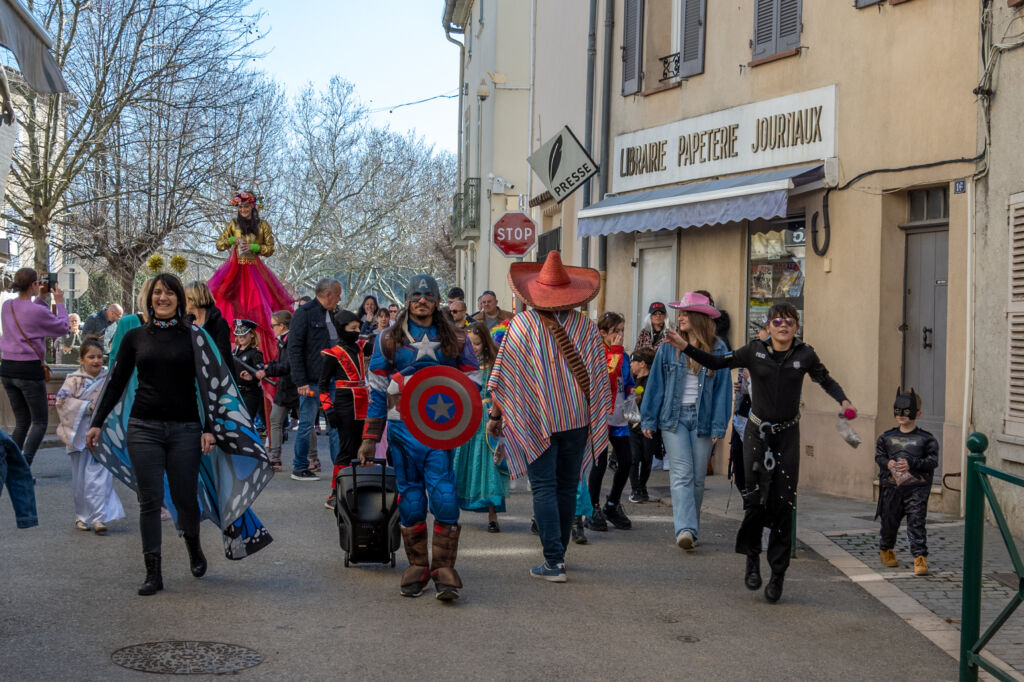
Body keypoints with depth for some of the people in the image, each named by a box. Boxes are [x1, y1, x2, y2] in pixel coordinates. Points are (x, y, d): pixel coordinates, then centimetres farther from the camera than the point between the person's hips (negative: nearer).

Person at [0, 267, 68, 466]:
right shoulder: (37, 311, -15)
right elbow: (63, 328, 0)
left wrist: (40, 298, 24)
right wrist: (60, 302, 9)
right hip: (29, 370, -7)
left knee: (22, 422, 17)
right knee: (40, 422, 5)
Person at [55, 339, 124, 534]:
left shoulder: (109, 378, 6)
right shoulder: (74, 380, 0)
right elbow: (62, 401, -10)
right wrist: (88, 406, -15)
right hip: (80, 433, 0)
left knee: (99, 475, -9)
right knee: (80, 478, 7)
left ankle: (99, 518, -11)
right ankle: (82, 516, 21)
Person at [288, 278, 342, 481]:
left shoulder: (331, 314, 15)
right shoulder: (304, 314, -8)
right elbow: (294, 349, -12)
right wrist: (301, 381, -17)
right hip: (312, 381, -7)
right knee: (307, 424, 0)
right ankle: (300, 468, 10)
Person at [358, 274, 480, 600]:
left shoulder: (455, 340, 10)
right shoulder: (389, 339, 10)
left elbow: (472, 382, 12)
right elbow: (377, 390, 11)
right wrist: (370, 438, 6)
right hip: (403, 429, 1)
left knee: (444, 497, -11)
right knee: (410, 499, 4)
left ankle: (443, 569, -3)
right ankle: (417, 567, 15)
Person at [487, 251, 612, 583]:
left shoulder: (522, 323, -5)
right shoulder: (586, 326, 2)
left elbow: (504, 375, -5)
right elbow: (600, 377, 5)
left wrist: (496, 416, 2)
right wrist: (599, 419, 14)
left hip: (537, 419, -3)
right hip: (578, 419, 3)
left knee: (544, 488, -1)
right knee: (567, 487, 12)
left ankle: (553, 561, -8)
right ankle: (559, 553, 22)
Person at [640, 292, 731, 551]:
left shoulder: (718, 349, 2)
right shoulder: (669, 347, 4)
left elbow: (723, 388, 2)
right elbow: (656, 383, 6)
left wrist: (719, 426, -3)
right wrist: (648, 420, 1)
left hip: (701, 419, 1)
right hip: (673, 417, 0)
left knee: (697, 477, 5)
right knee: (681, 473, -12)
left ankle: (692, 529, 19)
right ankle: (685, 529, -21)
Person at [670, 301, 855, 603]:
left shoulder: (805, 355, -1)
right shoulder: (755, 351, -1)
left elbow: (826, 380, 10)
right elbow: (717, 363, 3)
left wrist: (843, 401, -9)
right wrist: (687, 347, -7)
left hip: (788, 435, 0)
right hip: (757, 433, 0)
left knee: (783, 503, -3)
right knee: (755, 498, -6)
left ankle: (778, 573, 6)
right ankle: (752, 558, 17)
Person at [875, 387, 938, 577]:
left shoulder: (925, 439, -2)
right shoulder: (886, 437, 7)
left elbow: (932, 460, -7)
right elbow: (879, 455, 7)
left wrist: (911, 464, -18)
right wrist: (887, 463, -15)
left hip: (916, 488, -3)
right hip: (891, 486, 3)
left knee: (916, 522, -8)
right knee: (889, 520, 12)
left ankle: (920, 557, -6)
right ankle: (886, 550, 36)